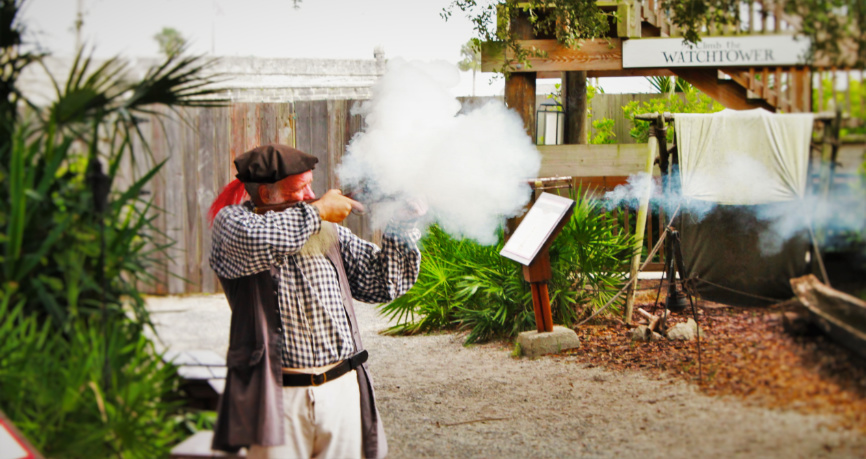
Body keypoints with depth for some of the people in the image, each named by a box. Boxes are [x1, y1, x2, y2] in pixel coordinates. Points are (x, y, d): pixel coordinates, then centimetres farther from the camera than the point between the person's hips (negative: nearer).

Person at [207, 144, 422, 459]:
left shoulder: (328, 231, 13)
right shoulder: (231, 221, 0)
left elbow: (384, 284, 14)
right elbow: (255, 242, -25)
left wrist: (400, 226, 1)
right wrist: (318, 210, -13)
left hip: (342, 391, 4)